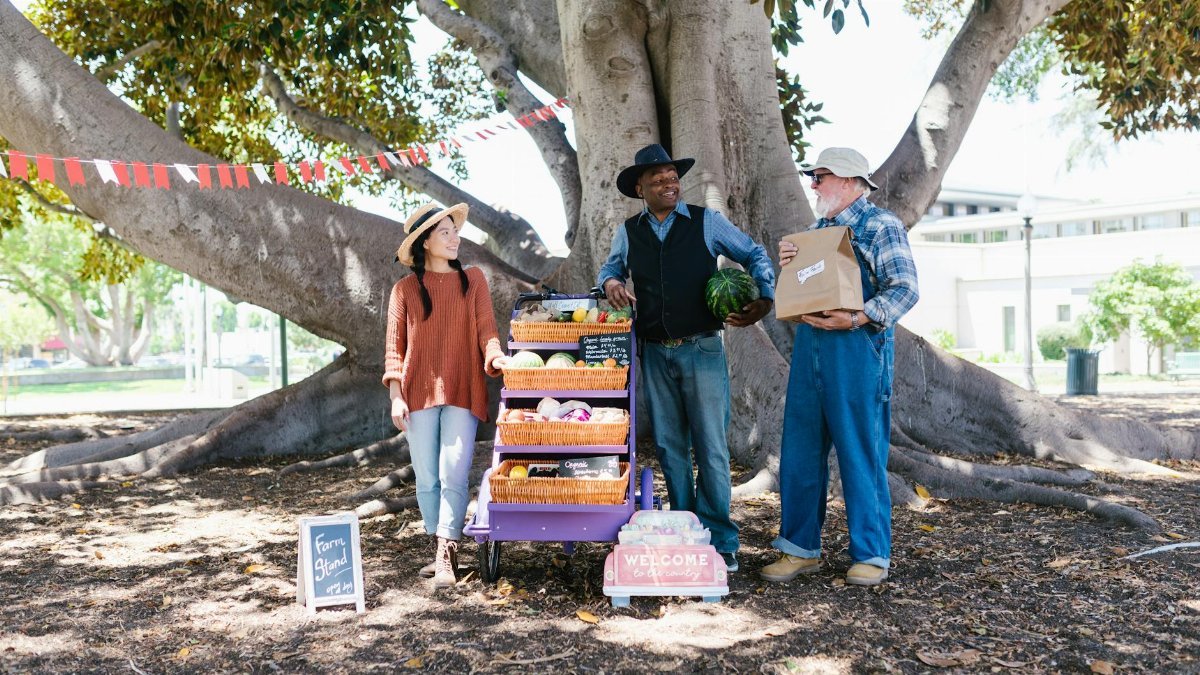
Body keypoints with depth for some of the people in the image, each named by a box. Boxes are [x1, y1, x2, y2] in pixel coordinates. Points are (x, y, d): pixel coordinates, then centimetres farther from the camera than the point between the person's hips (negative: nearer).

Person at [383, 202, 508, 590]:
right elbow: (394, 347, 6)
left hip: (462, 392, -1)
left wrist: (495, 356, -20)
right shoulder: (405, 289, 7)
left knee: (453, 474, -10)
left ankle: (446, 558, -7)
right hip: (419, 393, 1)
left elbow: (486, 328, 0)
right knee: (427, 479, 5)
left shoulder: (472, 280, 8)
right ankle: (443, 551, 18)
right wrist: (396, 396, -3)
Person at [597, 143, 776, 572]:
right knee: (669, 448, 8)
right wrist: (610, 282, 2)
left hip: (702, 349, -3)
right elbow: (611, 265, 26)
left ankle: (720, 542, 4)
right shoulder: (628, 233, 8)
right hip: (655, 354, 3)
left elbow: (754, 255, 8)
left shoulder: (706, 222, 0)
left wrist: (765, 297, -8)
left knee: (710, 448, -4)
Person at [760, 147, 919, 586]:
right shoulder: (817, 229, 20)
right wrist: (788, 265, 3)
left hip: (857, 349, -7)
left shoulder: (881, 225, -2)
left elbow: (905, 289, -10)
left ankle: (871, 555, 9)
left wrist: (858, 318, -23)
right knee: (800, 452, 6)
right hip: (809, 348, 7)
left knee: (861, 455, -2)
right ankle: (801, 548, 16)